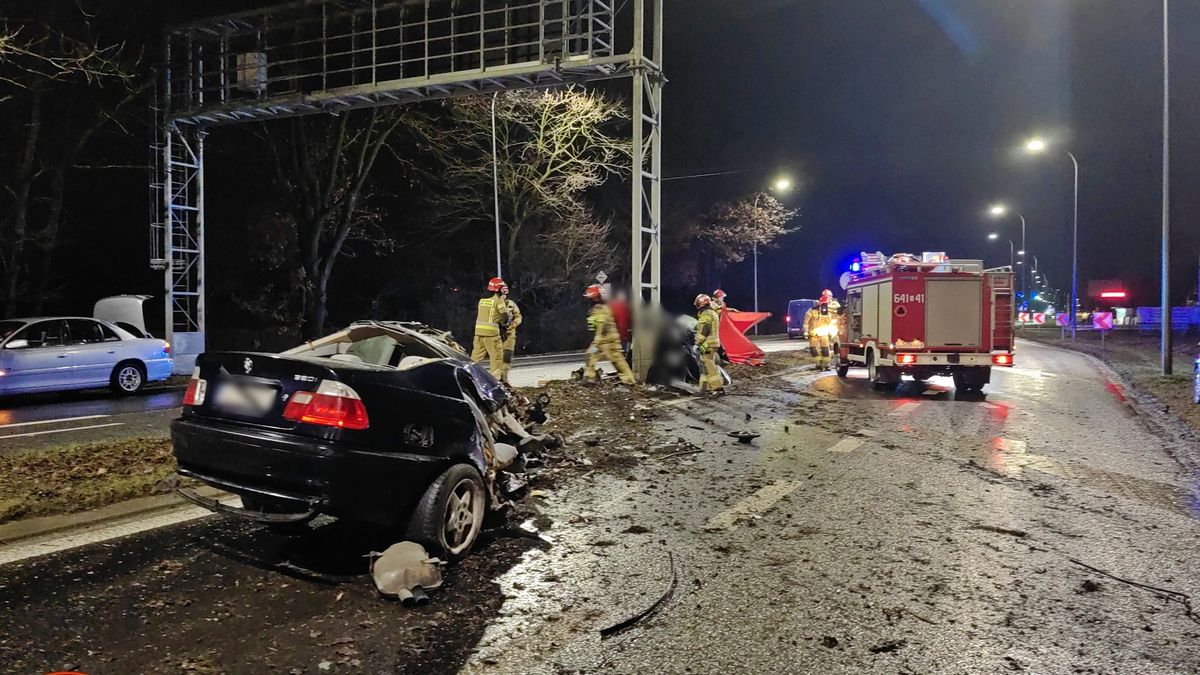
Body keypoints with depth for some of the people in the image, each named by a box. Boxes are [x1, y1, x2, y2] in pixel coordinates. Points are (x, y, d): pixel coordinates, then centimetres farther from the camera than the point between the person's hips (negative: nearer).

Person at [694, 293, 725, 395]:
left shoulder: (705, 314, -13)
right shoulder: (713, 313, 18)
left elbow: (704, 330, -19)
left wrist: (699, 342, -11)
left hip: (707, 345, -10)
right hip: (714, 343, 10)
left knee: (709, 367, -11)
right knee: (705, 366, 14)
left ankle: (718, 388, -15)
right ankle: (707, 388, 16)